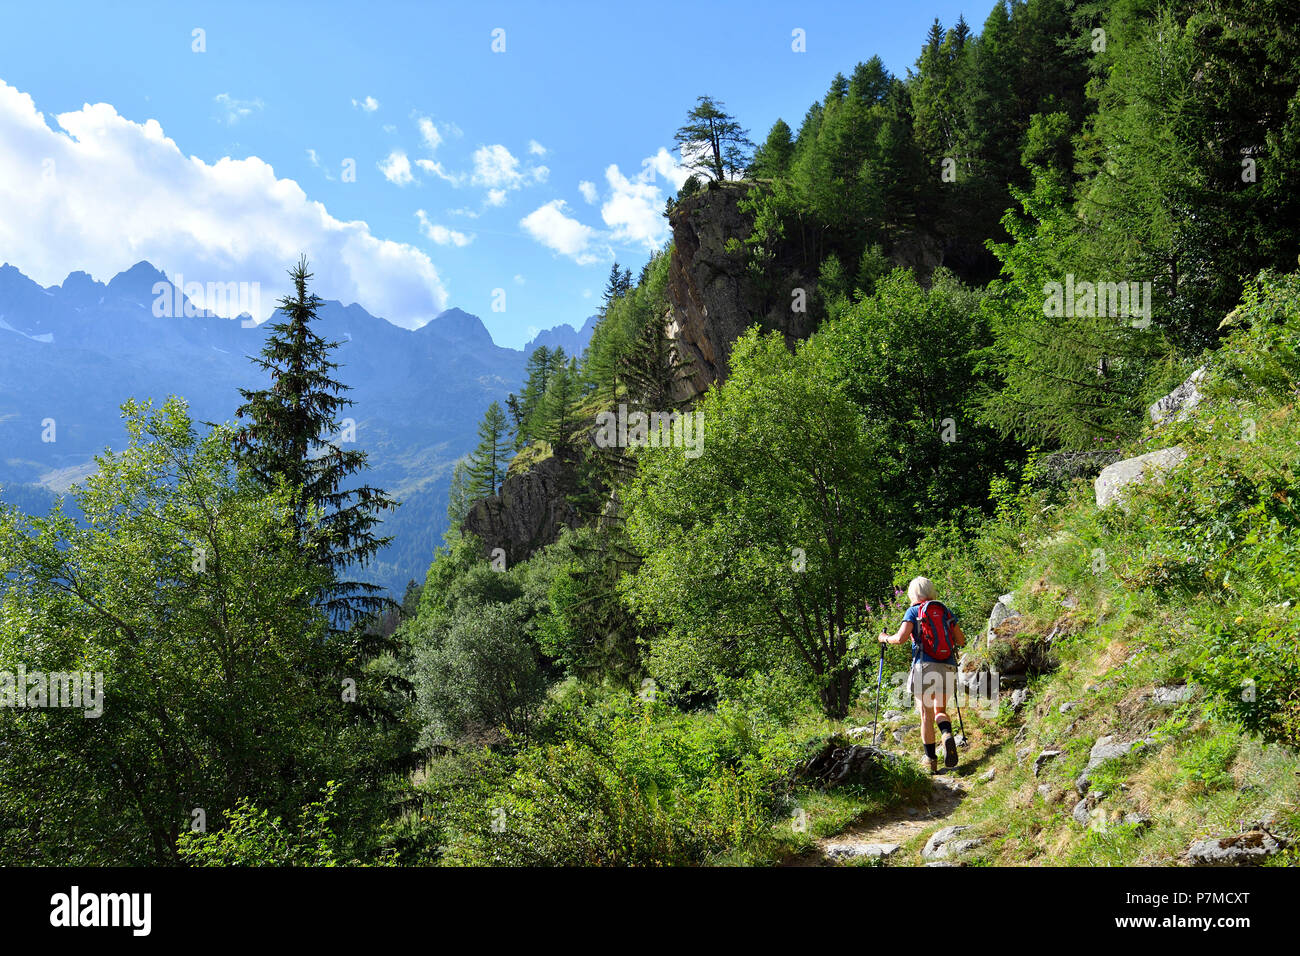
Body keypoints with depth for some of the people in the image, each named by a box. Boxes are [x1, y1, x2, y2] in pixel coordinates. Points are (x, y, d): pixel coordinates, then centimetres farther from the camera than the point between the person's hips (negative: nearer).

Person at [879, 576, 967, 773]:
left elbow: (901, 637, -10)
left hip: (924, 667, -3)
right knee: (940, 711, 15)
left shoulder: (913, 612, 2)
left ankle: (931, 760, 4)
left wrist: (885, 638, 9)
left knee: (926, 715, 5)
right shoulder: (946, 612, 13)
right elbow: (961, 641, 15)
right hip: (947, 668, 3)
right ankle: (948, 735, -17)